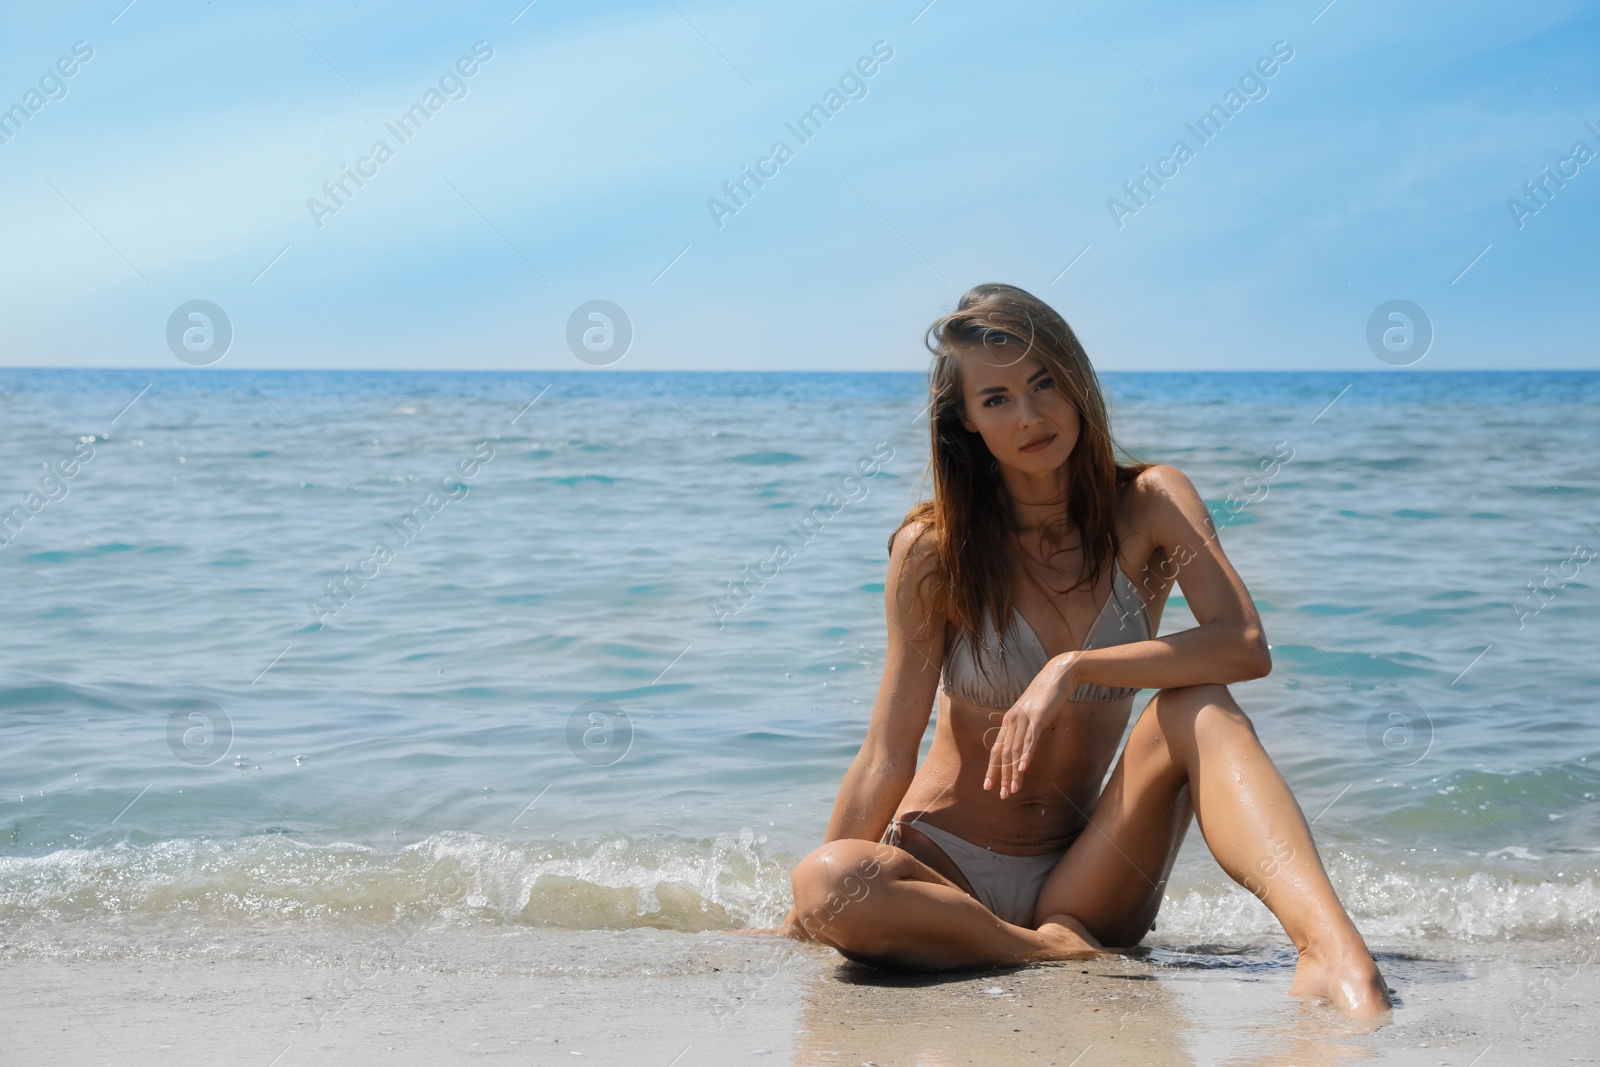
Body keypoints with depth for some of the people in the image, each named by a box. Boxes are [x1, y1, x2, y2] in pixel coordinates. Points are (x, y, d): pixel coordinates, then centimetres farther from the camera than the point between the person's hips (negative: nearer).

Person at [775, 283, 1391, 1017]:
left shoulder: (1151, 506, -1)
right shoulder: (934, 549, -5)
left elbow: (1245, 647, -18)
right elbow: (888, 757, -4)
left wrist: (1073, 669, -26)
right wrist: (803, 923, -7)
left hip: (1080, 885, 1)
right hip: (940, 872, -1)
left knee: (1198, 709, -26)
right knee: (828, 879, -34)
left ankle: (1332, 950, -46)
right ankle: (1062, 957, -22)